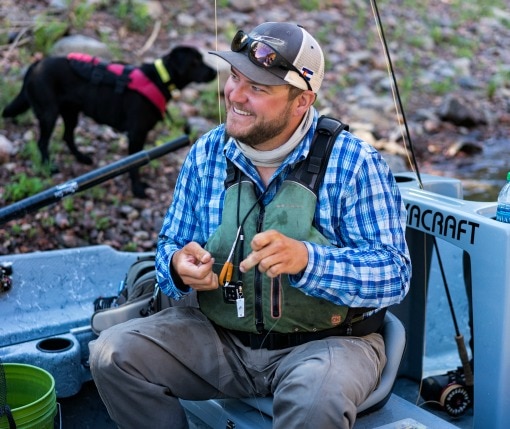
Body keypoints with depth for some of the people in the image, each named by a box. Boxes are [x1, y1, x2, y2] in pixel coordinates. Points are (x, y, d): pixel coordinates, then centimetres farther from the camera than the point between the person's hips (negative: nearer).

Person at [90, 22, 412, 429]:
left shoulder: (354, 162, -12)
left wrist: (306, 259, -34)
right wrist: (179, 267, -17)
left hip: (326, 340, -4)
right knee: (114, 354, -14)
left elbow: (394, 273, -16)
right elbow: (172, 246, 9)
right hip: (220, 335, 4)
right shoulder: (206, 154, 1)